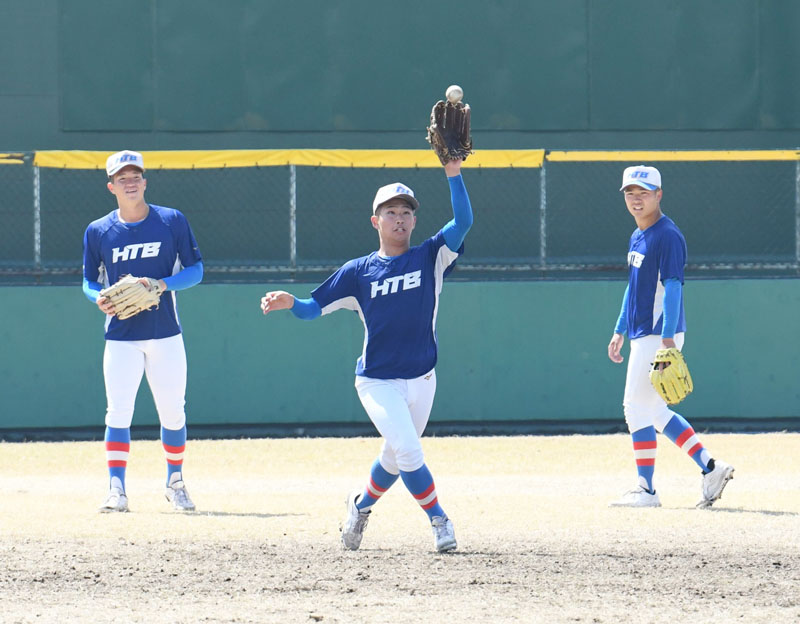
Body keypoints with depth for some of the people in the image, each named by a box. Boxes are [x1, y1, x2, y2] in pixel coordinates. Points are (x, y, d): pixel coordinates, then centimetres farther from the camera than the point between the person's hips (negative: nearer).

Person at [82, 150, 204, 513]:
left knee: (172, 411, 5)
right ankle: (116, 490, -8)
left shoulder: (172, 222, 0)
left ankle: (175, 483, 22)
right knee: (118, 411, -9)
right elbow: (90, 280, 11)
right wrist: (99, 299, -12)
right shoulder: (98, 232, 3)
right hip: (121, 338, 0)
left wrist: (161, 284, -17)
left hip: (166, 335, 0)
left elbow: (195, 270, 0)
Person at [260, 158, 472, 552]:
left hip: (421, 379, 2)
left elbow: (463, 221, -13)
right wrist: (289, 303, -21)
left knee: (396, 458, 15)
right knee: (408, 451, -19)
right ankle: (438, 520, -3)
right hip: (377, 382, -2)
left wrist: (453, 173, -25)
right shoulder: (358, 271, 1)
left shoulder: (430, 258, 1)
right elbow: (313, 308, 1)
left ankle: (361, 505, 43)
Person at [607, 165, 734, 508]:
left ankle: (646, 490, -4)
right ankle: (711, 468, 13)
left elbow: (672, 287, -20)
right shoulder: (637, 237, 16)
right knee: (654, 411, 11)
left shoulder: (667, 236, -13)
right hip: (643, 335, 10)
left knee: (637, 408, -8)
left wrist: (667, 339, -27)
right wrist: (620, 331, 24)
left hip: (659, 334, -10)